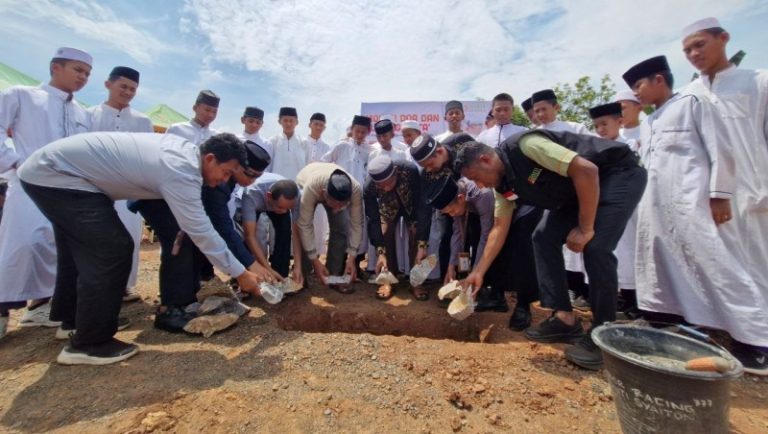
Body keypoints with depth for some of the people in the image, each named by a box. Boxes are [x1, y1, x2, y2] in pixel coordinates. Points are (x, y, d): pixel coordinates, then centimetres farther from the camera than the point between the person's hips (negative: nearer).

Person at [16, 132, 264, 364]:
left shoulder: (185, 149, -3)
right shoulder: (180, 171, -30)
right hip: (56, 176, -11)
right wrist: (240, 273, -22)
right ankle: (88, 344, 1)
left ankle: (71, 319, 41)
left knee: (84, 250, 20)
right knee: (113, 251, -14)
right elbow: (201, 231, -30)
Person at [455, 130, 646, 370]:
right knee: (544, 237, -3)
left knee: (595, 247, -22)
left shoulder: (526, 145, -29)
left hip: (619, 173, -8)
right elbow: (499, 228, 2)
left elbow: (586, 170, -32)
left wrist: (585, 228, -25)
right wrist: (478, 272, -1)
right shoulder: (503, 183, -3)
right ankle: (564, 318, 4)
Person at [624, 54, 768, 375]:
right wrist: (643, 202, 15)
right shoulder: (647, 124, 22)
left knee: (715, 265, -8)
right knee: (657, 265, 9)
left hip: (689, 200, -7)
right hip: (654, 205, 7)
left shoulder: (692, 103, 4)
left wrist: (719, 195, -10)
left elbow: (719, 149, -3)